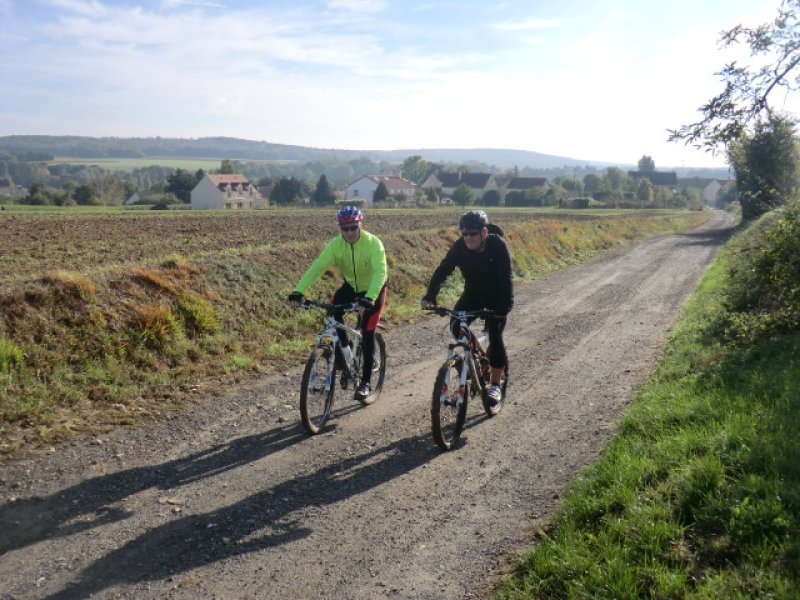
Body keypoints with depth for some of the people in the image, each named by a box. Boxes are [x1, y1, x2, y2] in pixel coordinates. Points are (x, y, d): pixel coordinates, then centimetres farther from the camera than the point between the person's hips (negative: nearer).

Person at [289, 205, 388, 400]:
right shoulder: (335, 245, -20)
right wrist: (297, 292, -39)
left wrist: (368, 299, -56)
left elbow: (380, 273, -41)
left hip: (373, 289, -4)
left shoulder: (373, 243, -30)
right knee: (333, 313, -22)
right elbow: (317, 267, -27)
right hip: (351, 286, 4)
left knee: (367, 334, -9)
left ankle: (365, 382, 4)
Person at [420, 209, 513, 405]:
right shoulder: (460, 246, -18)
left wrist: (504, 306, -44)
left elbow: (506, 277, -32)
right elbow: (443, 270, -22)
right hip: (472, 293, 4)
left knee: (495, 336, -14)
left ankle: (495, 385, -1)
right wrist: (429, 296, -36)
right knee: (456, 326, -17)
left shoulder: (498, 245, -26)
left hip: (496, 297, -4)